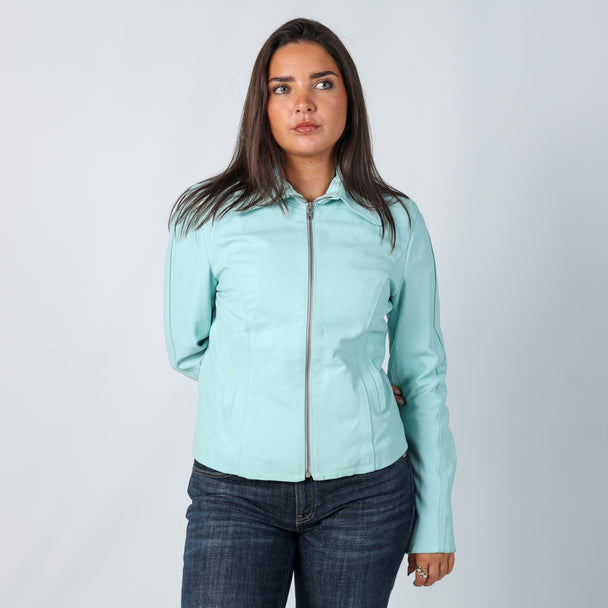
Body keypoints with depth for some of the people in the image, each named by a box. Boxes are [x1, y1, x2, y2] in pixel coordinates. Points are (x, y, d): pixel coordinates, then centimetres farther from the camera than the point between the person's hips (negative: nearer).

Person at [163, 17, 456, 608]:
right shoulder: (206, 216, -1)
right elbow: (189, 351, 7)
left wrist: (435, 520, 6)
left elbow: (422, 374, 6)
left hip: (364, 493, 1)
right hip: (235, 492, 0)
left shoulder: (396, 221, 2)